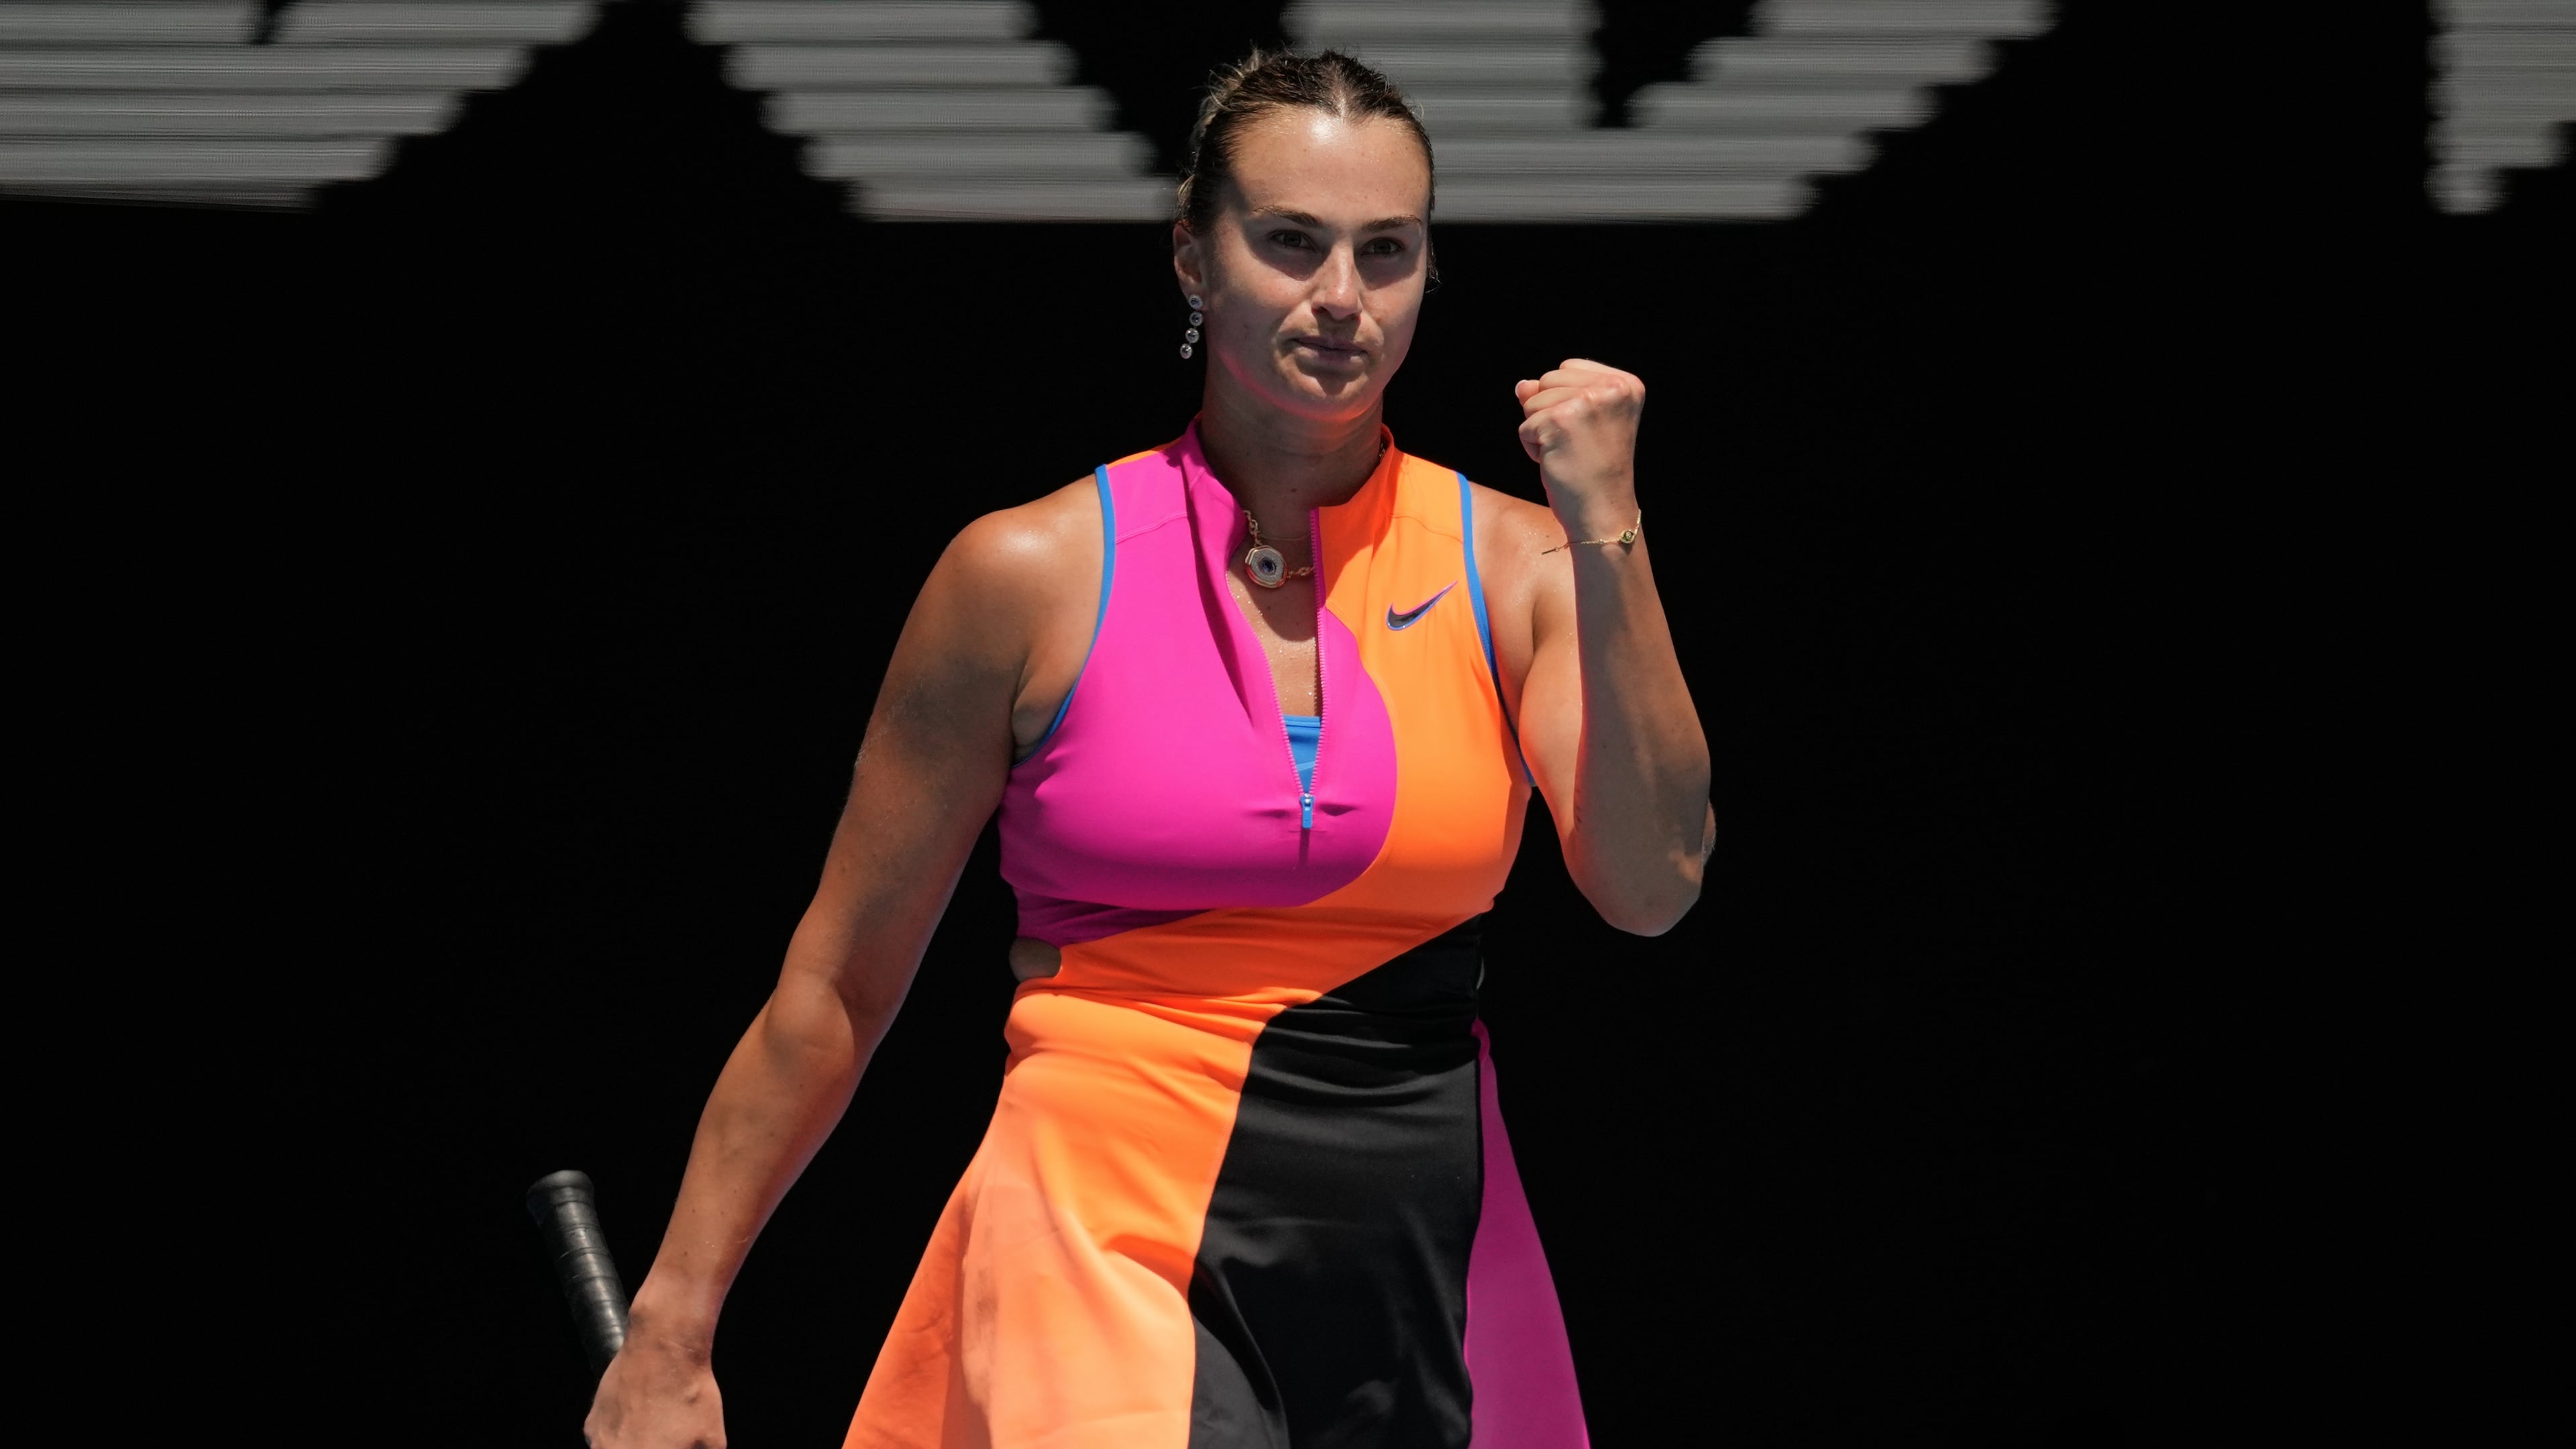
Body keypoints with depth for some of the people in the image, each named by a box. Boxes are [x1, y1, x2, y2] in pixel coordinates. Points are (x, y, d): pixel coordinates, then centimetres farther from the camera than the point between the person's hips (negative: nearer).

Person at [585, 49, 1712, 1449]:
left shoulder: (1510, 564, 5)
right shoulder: (1035, 574, -1)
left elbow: (1651, 886, -9)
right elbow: (836, 987, 4)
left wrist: (1607, 534, -14)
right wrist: (671, 1327, 4)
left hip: (1428, 1263, 3)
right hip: (1110, 1247, -3)